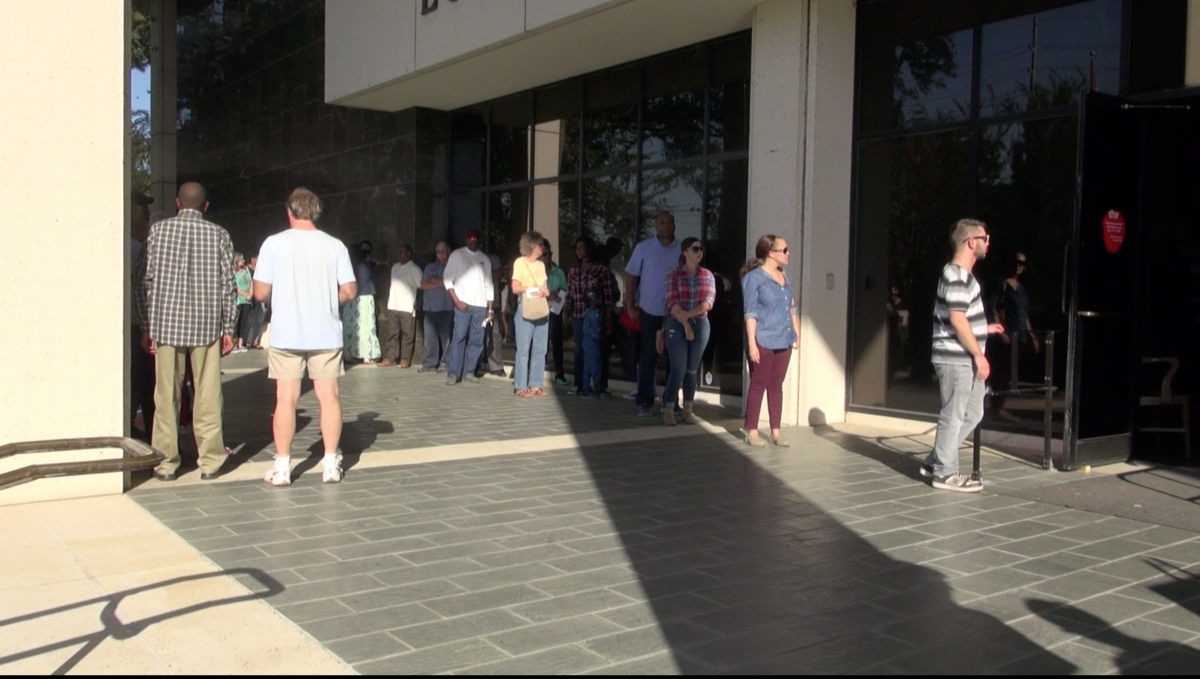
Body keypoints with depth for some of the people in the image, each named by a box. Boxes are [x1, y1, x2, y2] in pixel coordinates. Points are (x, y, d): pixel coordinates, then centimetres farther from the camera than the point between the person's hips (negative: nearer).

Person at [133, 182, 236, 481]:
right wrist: (228, 329, 7)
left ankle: (166, 462, 10)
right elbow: (227, 285, 1)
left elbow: (146, 280, 2)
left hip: (166, 324, 0)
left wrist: (146, 326, 8)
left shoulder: (159, 231, 3)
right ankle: (210, 462, 9)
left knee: (167, 396, 6)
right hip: (207, 325, 0)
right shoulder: (218, 235, 2)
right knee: (207, 396, 5)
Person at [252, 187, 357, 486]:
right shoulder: (334, 245, 0)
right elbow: (350, 291, -2)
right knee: (329, 397, 7)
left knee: (286, 399, 4)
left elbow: (260, 292, -5)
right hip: (326, 334, 1)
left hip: (286, 334, -1)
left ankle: (282, 467, 8)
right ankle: (331, 464, 11)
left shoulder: (274, 243, -3)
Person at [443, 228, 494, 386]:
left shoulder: (485, 259, 14)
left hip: (481, 305, 4)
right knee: (459, 337, -9)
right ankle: (453, 373, -7)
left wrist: (490, 309, 9)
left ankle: (469, 371, 11)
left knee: (477, 340, 3)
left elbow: (488, 285, 14)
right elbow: (448, 280, -2)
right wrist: (457, 301, -10)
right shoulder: (457, 255, 3)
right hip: (463, 304, -4)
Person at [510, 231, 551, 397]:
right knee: (523, 350, -5)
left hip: (542, 310, 7)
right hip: (526, 311, -7)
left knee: (540, 350, 5)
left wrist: (546, 292, -2)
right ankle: (520, 386, -2)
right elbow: (515, 288, -9)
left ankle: (535, 385, 10)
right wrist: (532, 288, -8)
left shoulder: (541, 264, 18)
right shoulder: (520, 262, -2)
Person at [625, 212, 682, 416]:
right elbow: (631, 276, 3)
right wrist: (630, 306, -1)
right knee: (648, 356, 4)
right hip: (650, 311, -1)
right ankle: (644, 402, 11)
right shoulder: (644, 248, -1)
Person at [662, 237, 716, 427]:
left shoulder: (708, 275, 8)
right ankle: (668, 410, -1)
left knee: (692, 369, 6)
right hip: (677, 325, -3)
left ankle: (688, 410, 12)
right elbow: (673, 303, -8)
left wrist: (689, 314, -15)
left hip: (700, 324, 3)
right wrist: (685, 325, -14)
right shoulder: (674, 274, -1)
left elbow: (708, 302, -2)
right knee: (678, 369, -8)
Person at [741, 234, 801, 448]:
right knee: (758, 385, 0)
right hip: (763, 340, -6)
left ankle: (776, 431, 15)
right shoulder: (754, 277, -8)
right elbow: (751, 312, -12)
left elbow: (792, 307, 17)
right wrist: (752, 342, -16)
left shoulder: (785, 276, 12)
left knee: (776, 386, 10)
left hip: (783, 341, 6)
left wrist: (797, 334, 13)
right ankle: (752, 431, 7)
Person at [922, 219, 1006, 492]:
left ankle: (935, 461, 21)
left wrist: (984, 328, 24)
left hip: (965, 359, 10)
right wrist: (979, 355, -19)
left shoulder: (962, 275, 17)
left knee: (973, 412, 15)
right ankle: (945, 472, 8)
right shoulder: (957, 277, -16)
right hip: (956, 359, -10)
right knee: (953, 414, -2)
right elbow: (957, 319, -21)